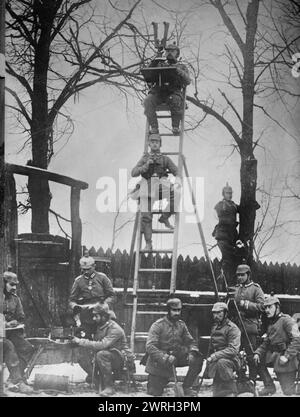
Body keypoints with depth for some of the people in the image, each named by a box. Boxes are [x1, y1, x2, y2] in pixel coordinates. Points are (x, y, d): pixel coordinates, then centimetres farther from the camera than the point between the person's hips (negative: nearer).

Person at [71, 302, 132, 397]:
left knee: (102, 354, -37)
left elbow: (102, 345, -33)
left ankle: (109, 386, -25)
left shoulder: (115, 329, -22)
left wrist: (81, 342, -31)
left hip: (121, 359, -7)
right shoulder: (99, 327, 4)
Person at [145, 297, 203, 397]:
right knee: (154, 393, -4)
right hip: (158, 363, -4)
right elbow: (149, 346, -23)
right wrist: (165, 358, -35)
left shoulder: (181, 324, 2)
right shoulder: (158, 325, -14)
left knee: (197, 359, -19)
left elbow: (190, 342, 6)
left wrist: (192, 352, -18)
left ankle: (187, 386, -6)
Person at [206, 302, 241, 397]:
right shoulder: (214, 328, 16)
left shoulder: (232, 328, -10)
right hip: (215, 361, 6)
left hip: (231, 360, -6)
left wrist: (215, 356, -29)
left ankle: (230, 392, -30)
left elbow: (233, 350, -22)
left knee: (222, 362, -40)